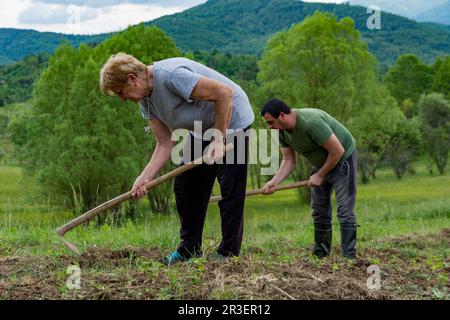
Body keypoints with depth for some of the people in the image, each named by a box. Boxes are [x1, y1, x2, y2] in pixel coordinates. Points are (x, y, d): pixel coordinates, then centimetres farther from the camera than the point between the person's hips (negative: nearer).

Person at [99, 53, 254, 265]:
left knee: (230, 189, -11)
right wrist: (145, 177, -14)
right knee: (184, 186, 7)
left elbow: (224, 93, -30)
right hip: (202, 130, 9)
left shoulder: (170, 75, -30)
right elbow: (165, 143, -2)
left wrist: (219, 140, -26)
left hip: (231, 120, -9)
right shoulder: (146, 101, -2)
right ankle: (189, 250, 15)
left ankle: (229, 253, -3)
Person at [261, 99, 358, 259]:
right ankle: (319, 254, 19)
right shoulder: (282, 131, -10)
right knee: (319, 211, 10)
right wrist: (274, 181, -20)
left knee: (345, 211, -12)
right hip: (321, 163, 8)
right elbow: (288, 161, -4)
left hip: (343, 159, -8)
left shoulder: (311, 122, -35)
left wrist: (320, 176, -20)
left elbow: (338, 151, -29)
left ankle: (349, 257, -10)